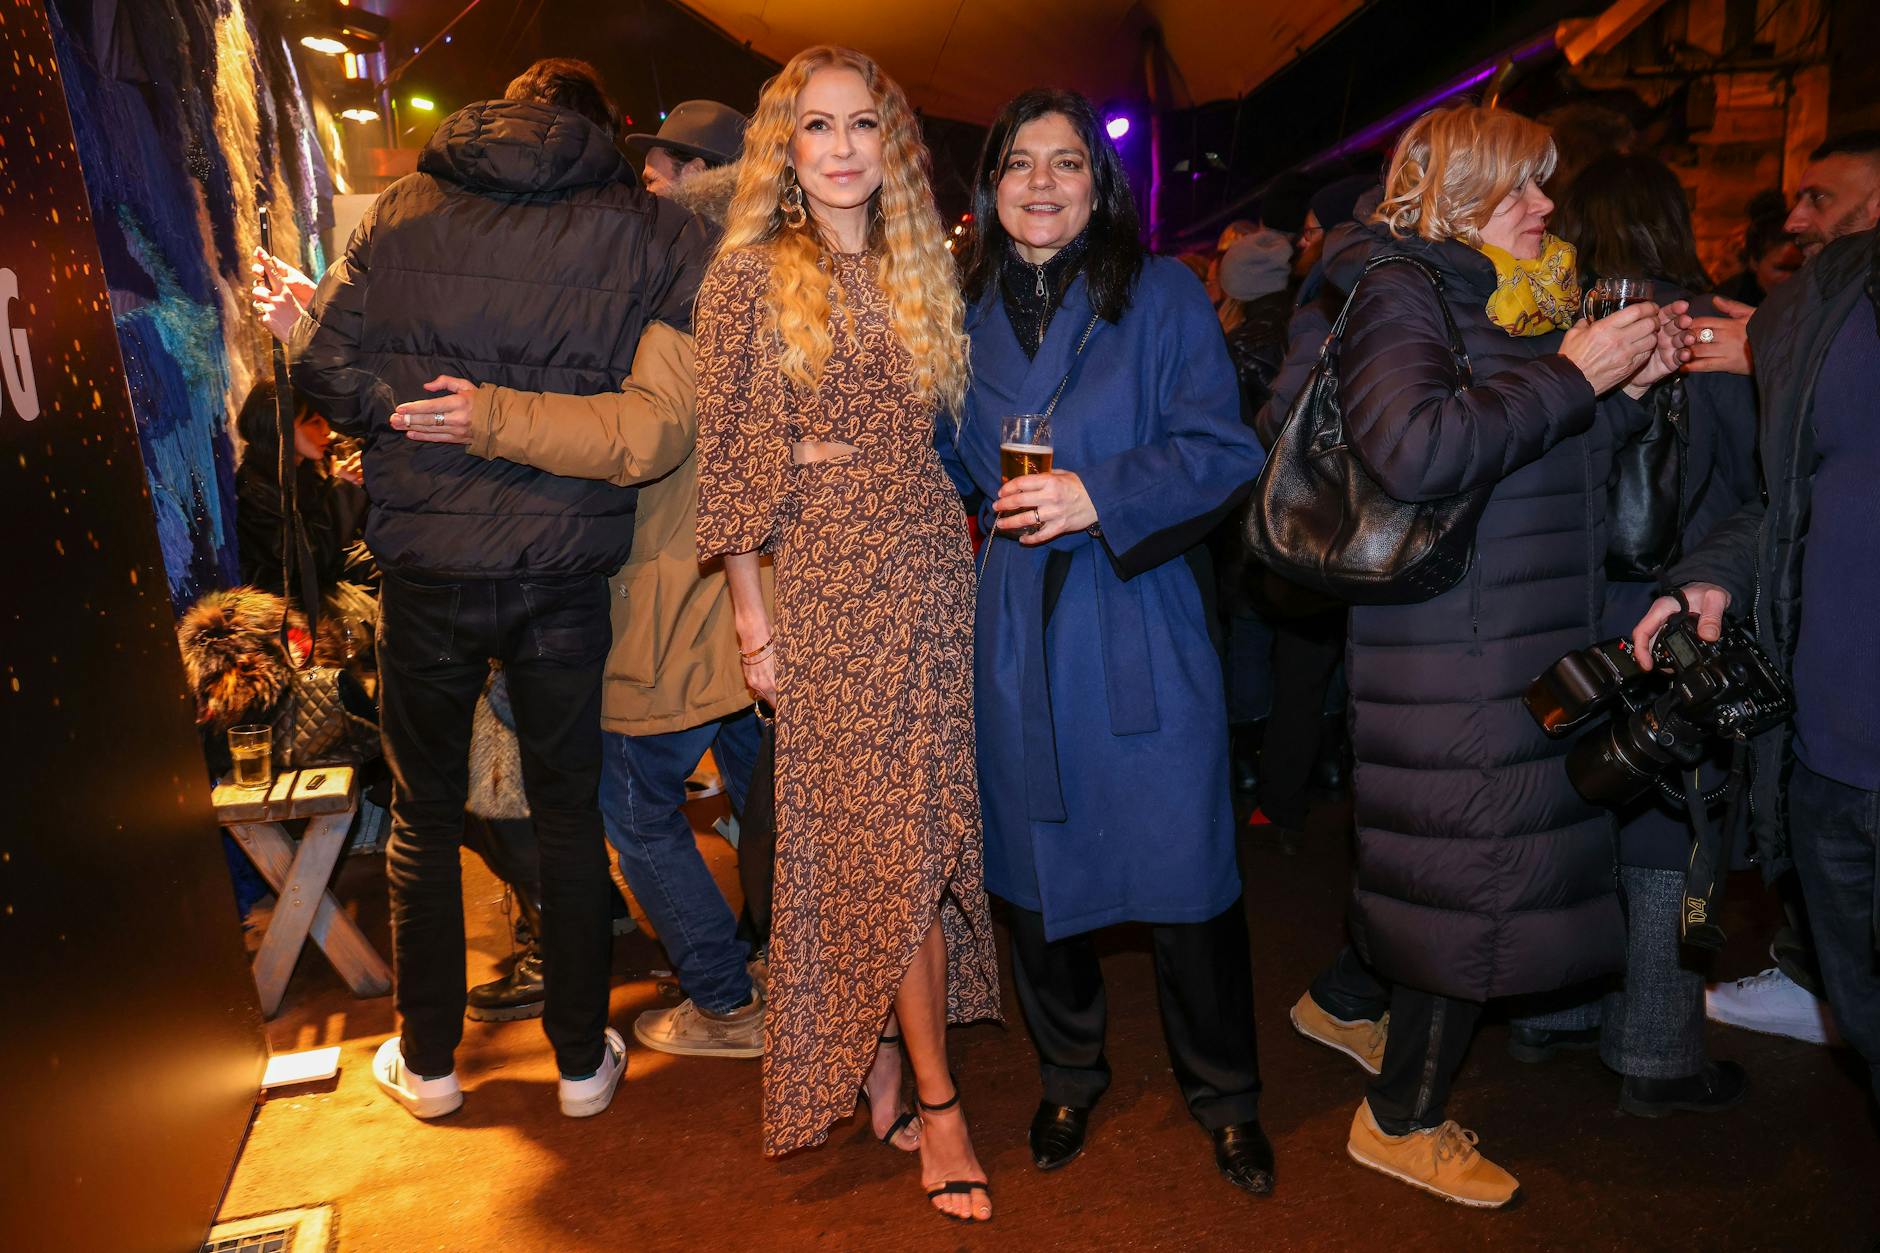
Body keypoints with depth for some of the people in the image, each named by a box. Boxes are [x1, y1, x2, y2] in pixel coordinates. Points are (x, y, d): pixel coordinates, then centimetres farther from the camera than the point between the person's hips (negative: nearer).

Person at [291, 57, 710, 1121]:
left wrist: (418, 415, 11)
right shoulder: (644, 228, -1)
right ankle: (583, 1057, 25)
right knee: (569, 812, 14)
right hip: (566, 566, 0)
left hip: (427, 563, 1)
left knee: (424, 817, 16)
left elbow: (324, 363, 0)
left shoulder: (402, 212, 3)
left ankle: (428, 1061, 29)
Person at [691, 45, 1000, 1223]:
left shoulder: (920, 269, 13)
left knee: (905, 824, 8)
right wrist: (754, 617, -6)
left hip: (933, 565, 4)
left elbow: (943, 433, 14)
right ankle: (936, 1102, 11)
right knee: (888, 832, -2)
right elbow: (730, 456, -3)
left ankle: (880, 1047, 27)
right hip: (831, 576, -4)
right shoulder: (752, 275, 0)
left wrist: (970, 552, 6)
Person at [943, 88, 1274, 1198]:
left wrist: (1101, 496, -19)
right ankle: (1071, 1076, 35)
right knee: (1037, 866, 11)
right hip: (1015, 637, 3)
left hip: (1145, 631, -3)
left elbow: (1224, 451, -7)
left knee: (1185, 869, 1)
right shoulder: (965, 315, 11)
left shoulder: (1163, 295, 1)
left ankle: (1225, 1096, 26)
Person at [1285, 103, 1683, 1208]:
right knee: (1473, 877, -1)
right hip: (1456, 651, -9)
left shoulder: (1521, 305, 17)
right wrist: (1573, 375, -18)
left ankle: (1346, 1001, 40)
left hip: (1533, 641, 9)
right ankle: (1404, 1121, 19)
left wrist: (1629, 385, 7)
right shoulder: (1403, 293, -9)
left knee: (1438, 857, 16)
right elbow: (1415, 449, -27)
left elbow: (1558, 469, 21)